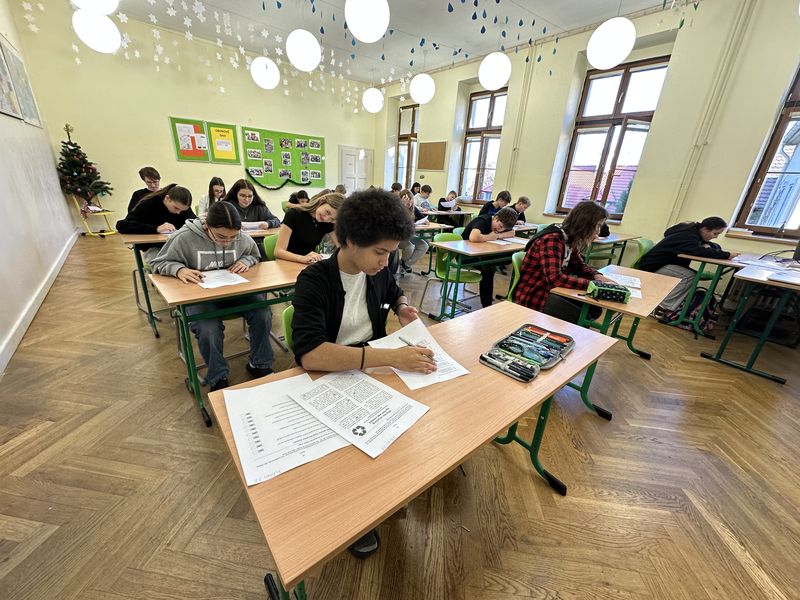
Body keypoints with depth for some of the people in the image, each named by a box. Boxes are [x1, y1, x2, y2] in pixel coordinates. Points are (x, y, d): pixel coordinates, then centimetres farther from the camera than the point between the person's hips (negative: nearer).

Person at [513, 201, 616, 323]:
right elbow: (555, 278, -34)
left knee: (594, 309, 3)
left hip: (551, 289, 10)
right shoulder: (551, 240, -23)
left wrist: (597, 276, -5)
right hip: (532, 295, -9)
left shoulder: (569, 239, 5)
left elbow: (579, 265, 16)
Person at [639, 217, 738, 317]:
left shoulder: (694, 232, 7)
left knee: (695, 275, -2)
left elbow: (716, 246, 14)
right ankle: (661, 308, -18)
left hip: (663, 263, 10)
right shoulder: (688, 236, -22)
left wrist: (707, 245, -9)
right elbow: (701, 252, -38)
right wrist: (727, 255, -30)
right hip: (652, 266, -10)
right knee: (690, 276, -23)